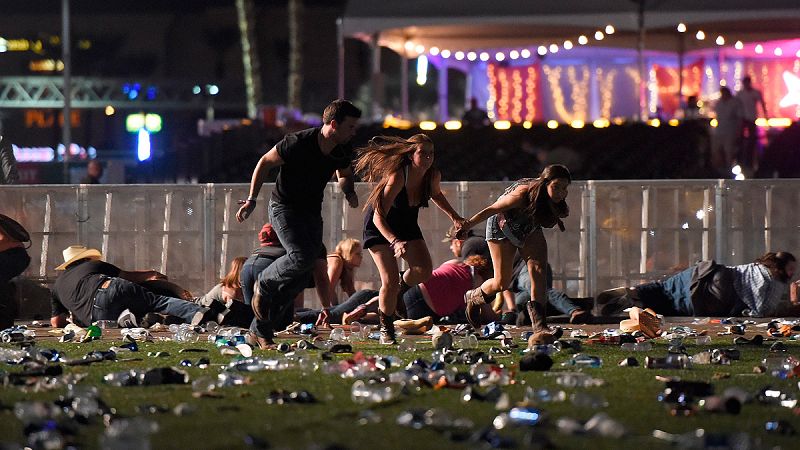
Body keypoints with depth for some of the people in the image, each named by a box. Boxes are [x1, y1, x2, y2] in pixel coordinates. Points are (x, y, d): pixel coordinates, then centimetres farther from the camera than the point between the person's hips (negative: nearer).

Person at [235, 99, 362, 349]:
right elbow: (265, 162, -9)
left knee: (302, 275, -1)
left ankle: (262, 330, 9)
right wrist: (251, 200, -10)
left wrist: (349, 192, -4)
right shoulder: (298, 143, -23)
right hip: (284, 207, -6)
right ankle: (263, 286, 0)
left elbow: (344, 175, 19)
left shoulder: (343, 150, -3)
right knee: (302, 256, -29)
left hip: (311, 211, 6)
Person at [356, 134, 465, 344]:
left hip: (406, 224, 6)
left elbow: (436, 194, 12)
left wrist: (454, 216, 1)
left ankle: (401, 286, 22)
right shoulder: (397, 177, -34)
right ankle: (386, 329, 7)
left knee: (424, 270, -14)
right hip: (380, 227, -6)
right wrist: (395, 242, -51)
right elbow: (379, 217, -37)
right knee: (390, 281, -16)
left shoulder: (433, 175, -16)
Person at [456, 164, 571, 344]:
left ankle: (540, 329, -22)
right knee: (502, 282, -2)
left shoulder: (555, 200, -24)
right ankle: (473, 298, 34)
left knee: (539, 270, -16)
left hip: (529, 228, 5)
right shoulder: (523, 194, -40)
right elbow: (491, 209, -29)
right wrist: (467, 226, -21)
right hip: (502, 227, -5)